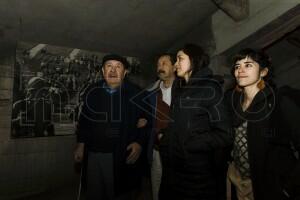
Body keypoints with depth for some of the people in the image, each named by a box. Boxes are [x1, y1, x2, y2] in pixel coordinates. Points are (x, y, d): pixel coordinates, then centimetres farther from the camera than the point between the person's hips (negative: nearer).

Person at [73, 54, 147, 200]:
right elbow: (84, 120, 11)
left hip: (124, 156, -3)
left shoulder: (135, 94, -6)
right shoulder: (92, 92, 3)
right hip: (95, 154, 3)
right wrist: (81, 145, 10)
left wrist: (139, 142, -12)